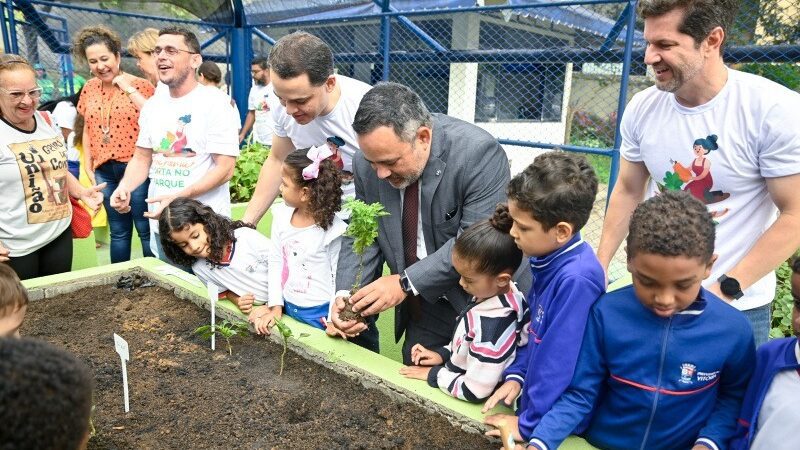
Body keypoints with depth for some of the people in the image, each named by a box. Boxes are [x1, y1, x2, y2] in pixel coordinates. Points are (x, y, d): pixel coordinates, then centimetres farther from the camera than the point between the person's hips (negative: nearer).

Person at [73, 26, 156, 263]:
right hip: (104, 171, 5)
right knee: (118, 232, 16)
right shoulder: (89, 88, 10)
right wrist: (88, 166, 14)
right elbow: (87, 129, 17)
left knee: (146, 230, 0)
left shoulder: (139, 85, -6)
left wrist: (129, 89, -18)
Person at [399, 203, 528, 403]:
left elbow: (474, 391, -25)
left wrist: (434, 374, -14)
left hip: (474, 408, -7)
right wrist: (443, 353, 0)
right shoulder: (505, 293, -8)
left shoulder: (491, 324, -32)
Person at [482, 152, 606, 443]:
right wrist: (516, 374, 4)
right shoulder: (550, 259, -4)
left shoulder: (576, 279, -31)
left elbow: (559, 363, -27)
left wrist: (528, 424, -18)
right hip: (536, 398, 8)